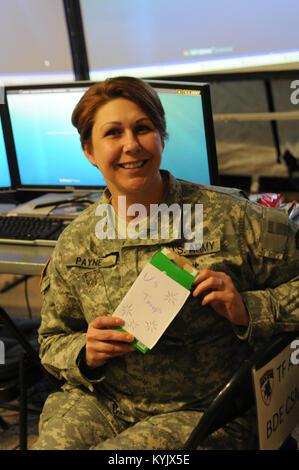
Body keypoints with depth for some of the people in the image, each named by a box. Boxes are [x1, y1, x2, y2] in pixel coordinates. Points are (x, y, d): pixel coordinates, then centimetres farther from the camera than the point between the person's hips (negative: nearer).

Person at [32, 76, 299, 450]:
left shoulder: (230, 218, -6)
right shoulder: (73, 243, 4)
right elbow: (53, 340, 14)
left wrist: (247, 310, -17)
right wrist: (85, 354, -8)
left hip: (202, 414, -2)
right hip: (96, 402, 3)